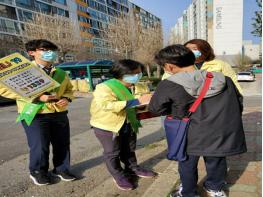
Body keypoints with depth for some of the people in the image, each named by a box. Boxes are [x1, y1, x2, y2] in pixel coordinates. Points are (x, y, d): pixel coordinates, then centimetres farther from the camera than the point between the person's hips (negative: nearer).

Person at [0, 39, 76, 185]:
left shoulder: (61, 74, 11)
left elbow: (69, 89, 22)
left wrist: (67, 98, -4)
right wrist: (36, 97, -20)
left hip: (59, 114, 5)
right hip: (35, 115, -4)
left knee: (62, 144, 11)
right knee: (40, 146, 0)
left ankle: (62, 169, 34)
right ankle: (38, 172, 30)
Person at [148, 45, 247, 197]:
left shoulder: (168, 85, -19)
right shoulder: (224, 79, -4)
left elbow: (156, 109, -6)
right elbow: (238, 102, 9)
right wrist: (229, 119, 25)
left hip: (191, 136, -3)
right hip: (221, 133, 4)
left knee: (187, 165, 19)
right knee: (216, 161, 25)